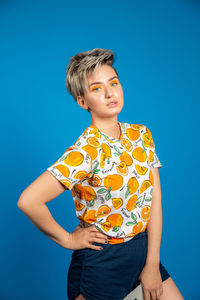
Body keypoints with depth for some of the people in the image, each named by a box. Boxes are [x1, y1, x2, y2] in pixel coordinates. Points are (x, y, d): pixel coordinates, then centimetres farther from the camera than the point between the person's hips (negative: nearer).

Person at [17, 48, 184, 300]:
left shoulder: (141, 134, -3)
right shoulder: (85, 151, -23)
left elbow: (155, 201, -2)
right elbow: (28, 201, -30)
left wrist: (152, 265, -4)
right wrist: (67, 239, -15)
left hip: (144, 249, 6)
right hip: (102, 261, -5)